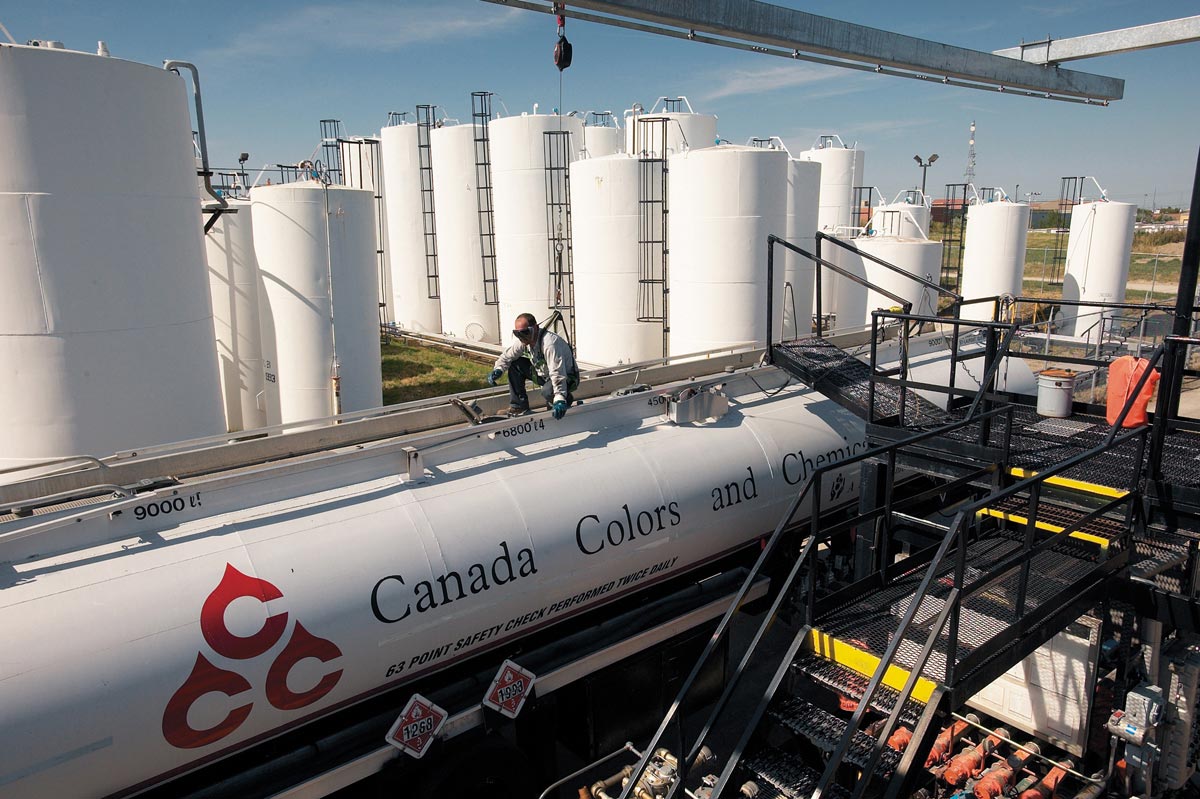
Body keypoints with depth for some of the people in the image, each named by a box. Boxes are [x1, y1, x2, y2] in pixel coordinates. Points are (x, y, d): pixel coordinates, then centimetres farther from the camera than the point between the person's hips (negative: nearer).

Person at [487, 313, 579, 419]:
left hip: (567, 377, -8)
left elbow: (558, 374, -40)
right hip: (544, 373, 8)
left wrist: (560, 400, -48)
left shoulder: (550, 343, -33)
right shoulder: (524, 341, -7)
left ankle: (564, 399, -2)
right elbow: (507, 356, 7)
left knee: (548, 391, -39)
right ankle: (519, 406, 6)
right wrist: (497, 370, -12)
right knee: (515, 365, -1)